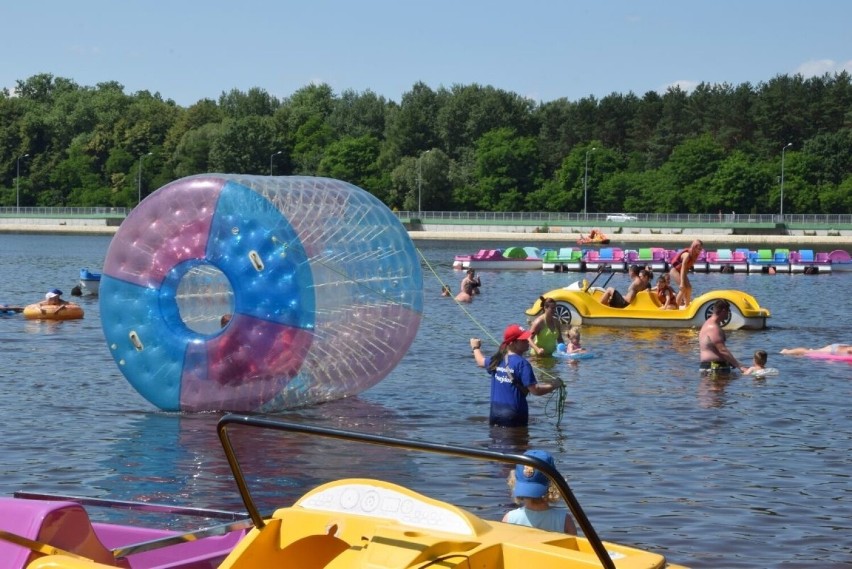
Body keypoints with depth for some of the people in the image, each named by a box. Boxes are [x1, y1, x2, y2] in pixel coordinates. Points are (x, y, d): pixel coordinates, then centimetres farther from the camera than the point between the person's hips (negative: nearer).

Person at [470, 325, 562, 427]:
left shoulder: (497, 359, 6)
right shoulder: (522, 363, -16)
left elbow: (480, 361, 29)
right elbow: (535, 390, -19)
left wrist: (476, 348, 50)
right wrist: (555, 385, -4)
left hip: (495, 411, 7)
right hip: (514, 415, -7)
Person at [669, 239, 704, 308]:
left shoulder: (694, 255, -5)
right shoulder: (687, 255, -30)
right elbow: (682, 269, -32)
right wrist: (682, 283, -34)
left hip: (681, 272, 9)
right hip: (675, 271, -9)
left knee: (689, 287, 7)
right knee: (683, 288, -18)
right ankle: (676, 307, -15)